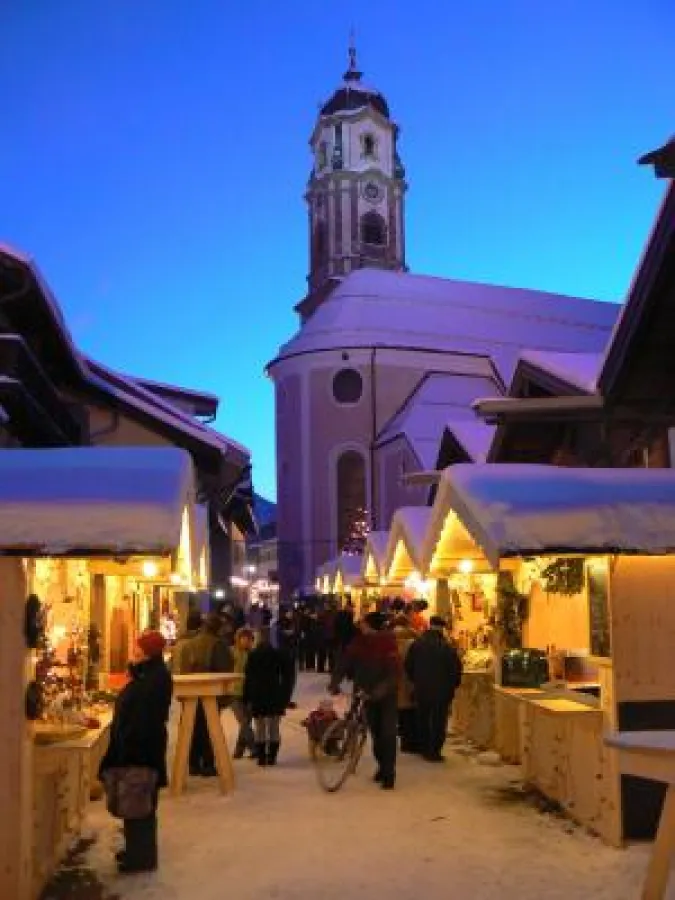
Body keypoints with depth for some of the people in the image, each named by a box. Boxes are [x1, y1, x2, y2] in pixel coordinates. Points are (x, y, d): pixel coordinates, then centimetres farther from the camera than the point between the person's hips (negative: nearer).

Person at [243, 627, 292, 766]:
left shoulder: (253, 655, -5)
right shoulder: (278, 654, -2)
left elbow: (248, 678, -4)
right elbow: (285, 677, 1)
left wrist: (247, 699, 2)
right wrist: (285, 697, 7)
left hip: (257, 697, 0)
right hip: (275, 696, 1)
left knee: (260, 730, 7)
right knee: (274, 730, 7)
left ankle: (261, 757, 5)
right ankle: (272, 757, 4)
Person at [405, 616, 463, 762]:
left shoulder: (417, 644, -2)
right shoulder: (448, 648, -13)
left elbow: (408, 666, 4)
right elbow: (456, 669, -11)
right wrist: (453, 686, 4)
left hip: (421, 689, 3)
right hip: (442, 691, -3)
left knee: (423, 720, 18)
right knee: (438, 721, 4)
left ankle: (424, 748, 23)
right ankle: (434, 751, 1)